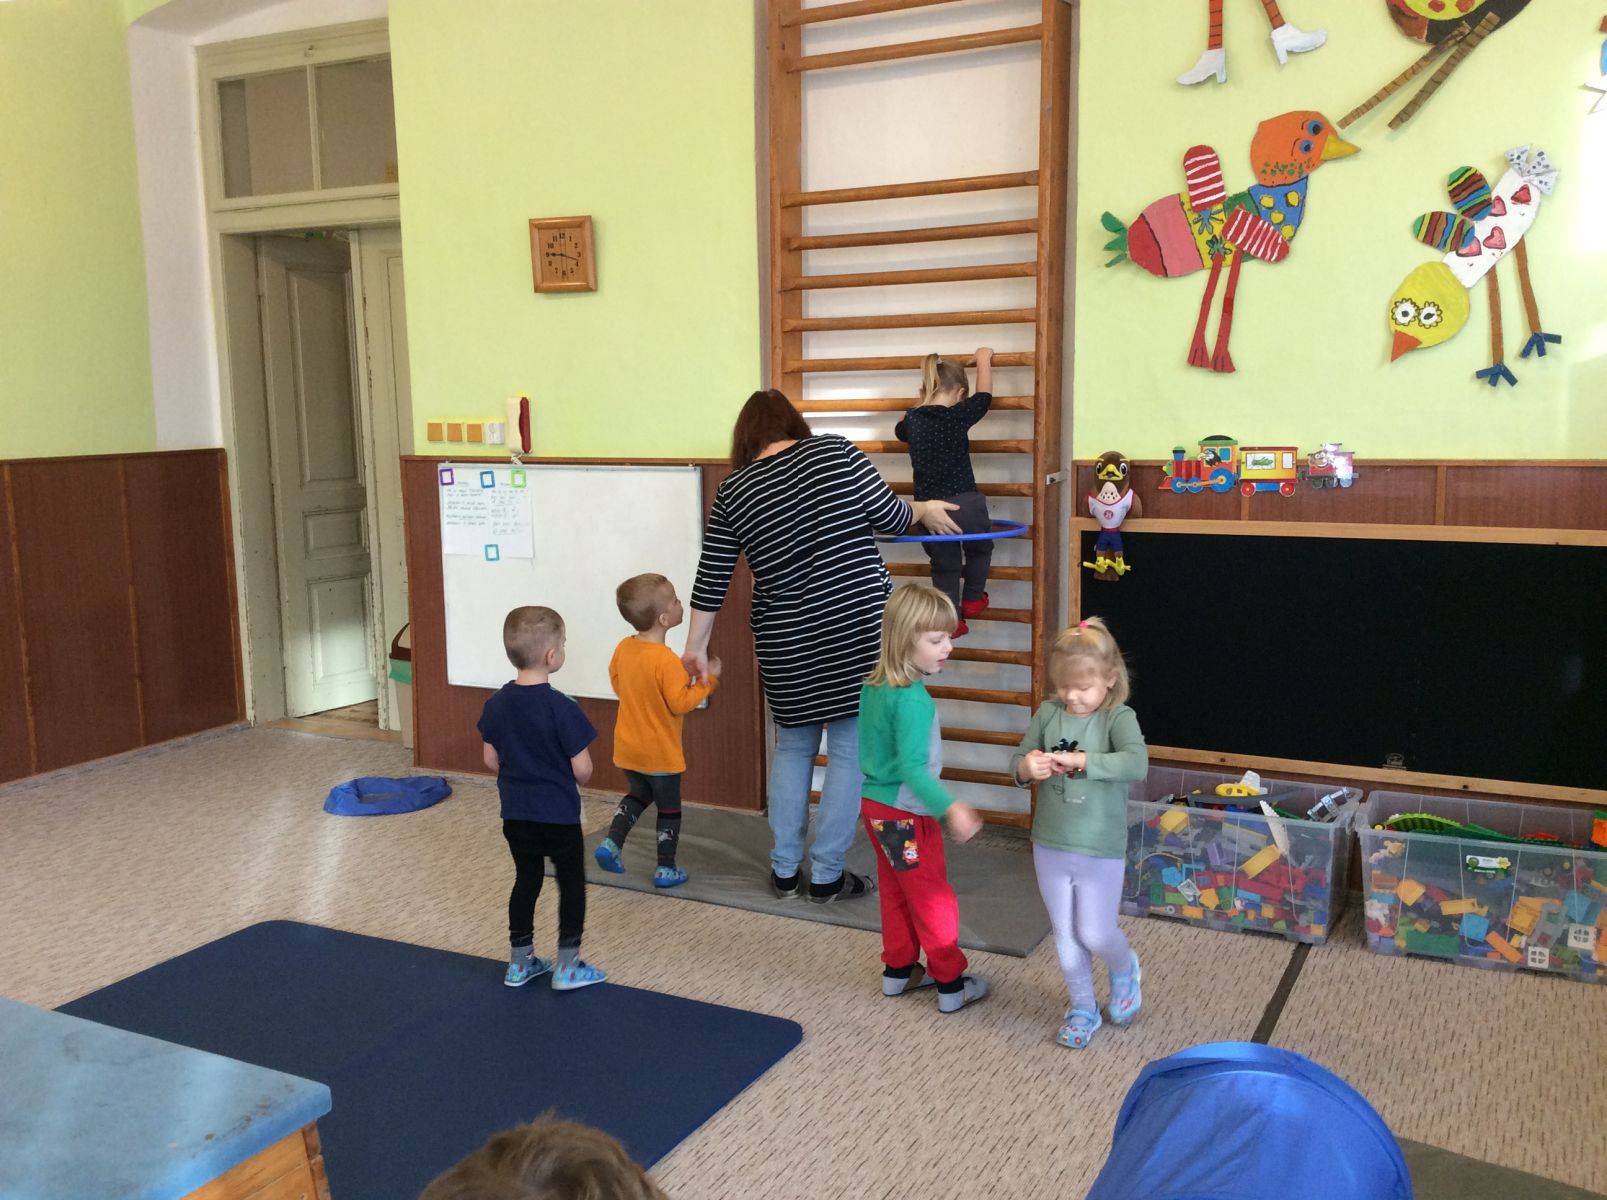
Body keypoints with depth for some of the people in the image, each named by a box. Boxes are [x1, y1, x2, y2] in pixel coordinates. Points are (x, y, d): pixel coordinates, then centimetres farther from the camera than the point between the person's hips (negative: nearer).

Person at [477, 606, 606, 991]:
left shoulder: (496, 704, -4)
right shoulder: (562, 708, -22)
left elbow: (491, 760, 4)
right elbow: (582, 769, -18)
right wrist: (576, 779, 4)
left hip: (515, 814, 6)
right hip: (558, 816, -5)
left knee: (526, 880, 19)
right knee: (572, 884, 11)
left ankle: (519, 962, 27)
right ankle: (568, 966, 15)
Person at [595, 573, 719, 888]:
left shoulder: (623, 648, -4)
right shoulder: (667, 661, -26)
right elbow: (681, 703, -23)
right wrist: (709, 679, -13)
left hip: (628, 747, 6)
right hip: (660, 752, -6)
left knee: (639, 795, 27)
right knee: (669, 809, 11)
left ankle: (611, 843, 14)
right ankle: (666, 869, 18)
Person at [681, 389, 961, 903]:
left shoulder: (733, 492, 2)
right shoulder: (835, 451, -4)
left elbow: (711, 580, 4)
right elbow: (890, 516, -1)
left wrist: (696, 645, 14)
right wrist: (925, 510, 20)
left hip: (788, 642, 3)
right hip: (859, 627, -3)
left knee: (792, 748, 19)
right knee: (850, 750, 7)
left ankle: (785, 871, 23)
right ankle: (827, 876, 12)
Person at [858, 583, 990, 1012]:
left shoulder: (873, 686, 2)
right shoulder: (913, 699, -26)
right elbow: (912, 767, -31)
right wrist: (950, 808, -39)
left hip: (875, 804, 8)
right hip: (906, 814, -8)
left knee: (895, 893, 20)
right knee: (934, 900, 6)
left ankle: (898, 971, 32)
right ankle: (951, 985, 17)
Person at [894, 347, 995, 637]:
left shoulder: (912, 420, 5)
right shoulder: (958, 416, -8)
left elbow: (899, 429, 30)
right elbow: (984, 394, 10)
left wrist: (921, 407, 43)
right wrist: (983, 359, 26)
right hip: (965, 504, -3)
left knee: (944, 565, 18)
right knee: (980, 548, 26)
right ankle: (972, 599, 34)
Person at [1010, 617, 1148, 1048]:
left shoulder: (1118, 717, -14)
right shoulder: (1047, 713, -3)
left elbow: (1136, 764, -31)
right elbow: (1017, 762, 0)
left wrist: (1080, 761, -39)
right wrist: (1027, 767, -24)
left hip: (1100, 851, -4)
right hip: (1050, 846, 4)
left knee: (1094, 934, 6)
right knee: (1065, 935, 15)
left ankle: (1125, 968, 40)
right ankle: (1083, 1007, 35)